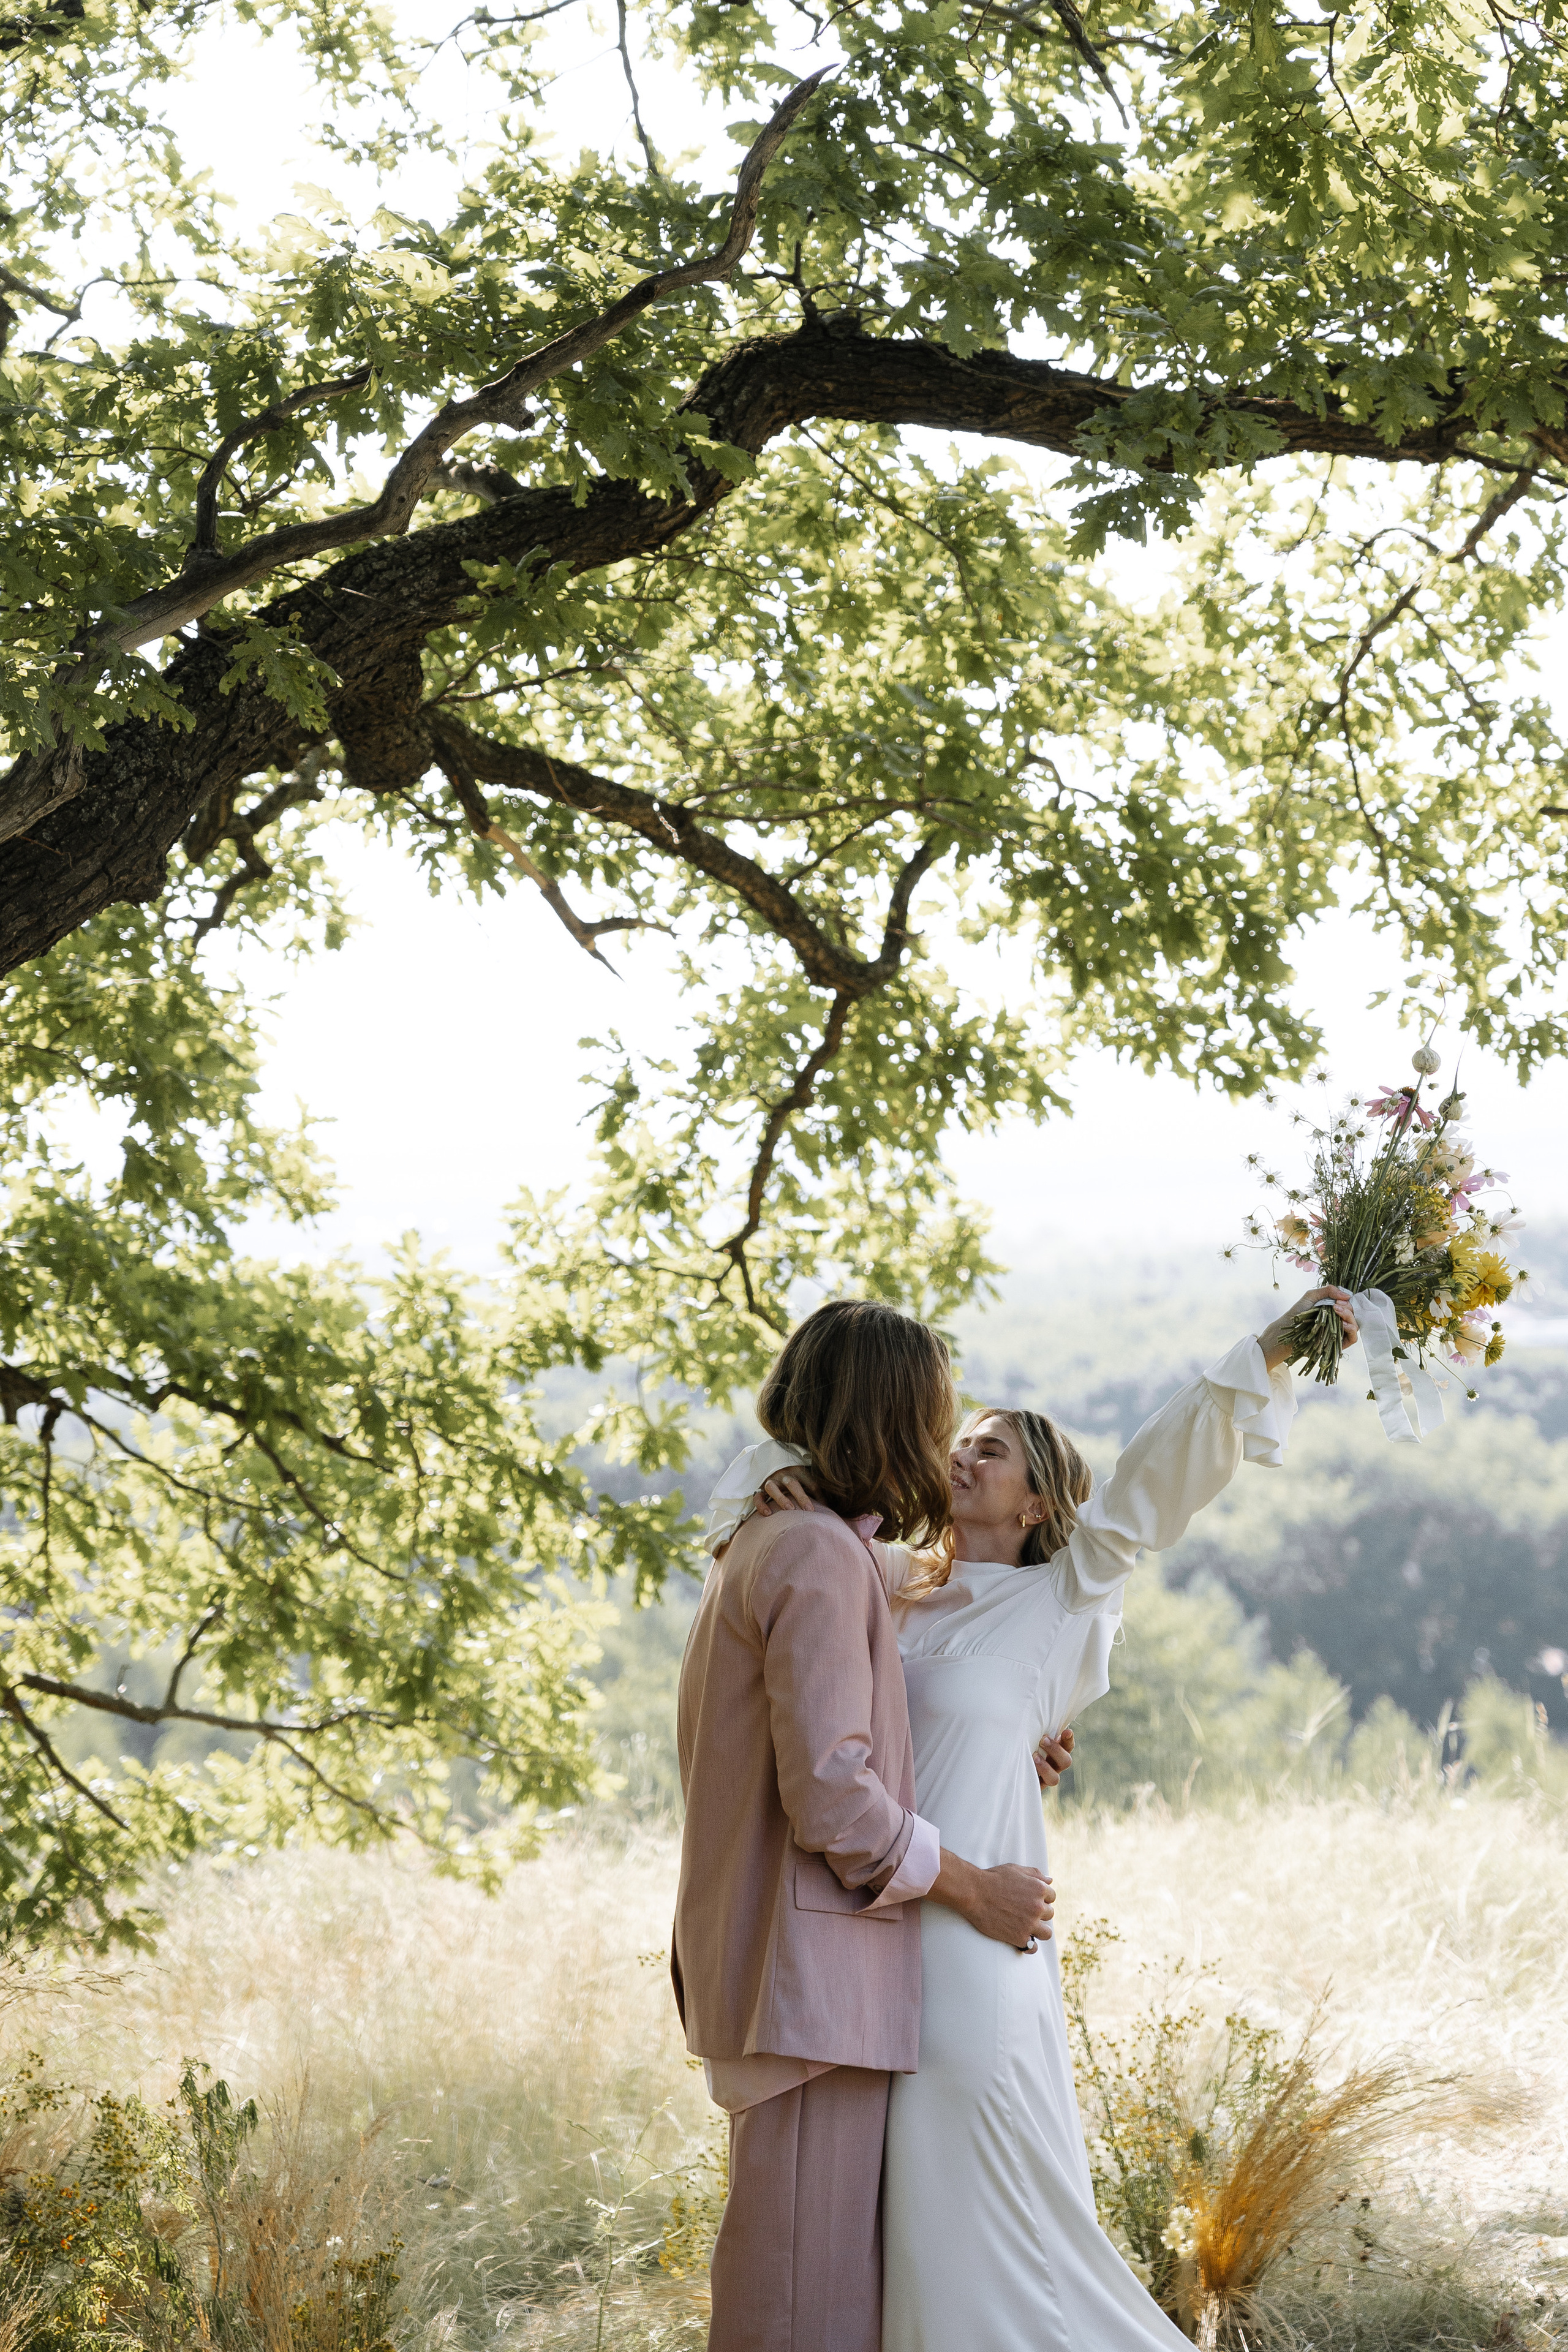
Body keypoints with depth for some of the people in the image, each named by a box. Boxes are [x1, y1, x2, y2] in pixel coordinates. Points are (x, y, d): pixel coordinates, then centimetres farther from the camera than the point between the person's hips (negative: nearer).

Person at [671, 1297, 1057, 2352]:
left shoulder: (764, 1543, 17)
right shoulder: (821, 1555, -16)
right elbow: (833, 1797, -21)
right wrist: (971, 1888, -10)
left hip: (776, 1967, 11)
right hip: (813, 1978, -11)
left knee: (807, 2258, 18)